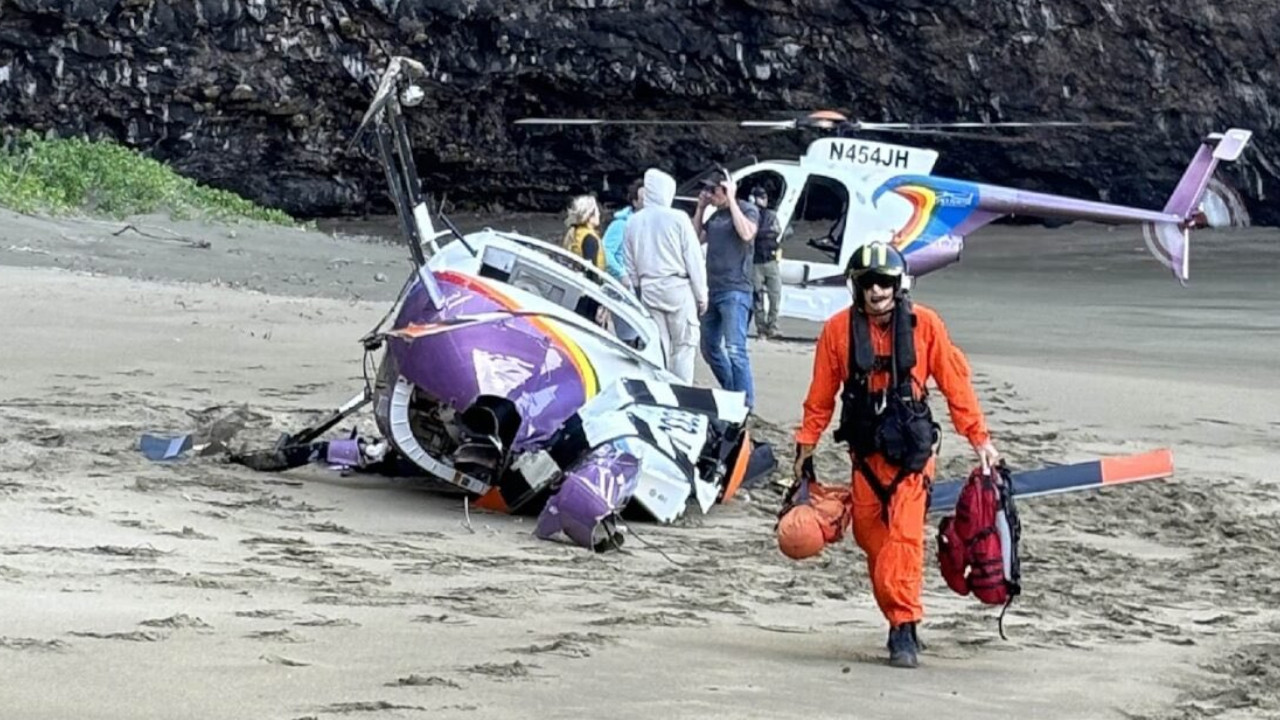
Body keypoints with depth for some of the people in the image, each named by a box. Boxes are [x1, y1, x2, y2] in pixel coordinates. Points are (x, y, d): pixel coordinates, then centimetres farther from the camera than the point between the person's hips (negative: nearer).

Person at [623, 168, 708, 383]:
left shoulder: (633, 222, 5)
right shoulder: (678, 218, -8)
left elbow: (629, 264, 10)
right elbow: (694, 259, -6)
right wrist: (701, 294, 2)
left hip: (648, 290, 4)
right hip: (678, 287, -4)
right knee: (683, 347, 0)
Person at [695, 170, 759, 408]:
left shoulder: (747, 210, -3)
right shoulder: (715, 215, 17)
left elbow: (746, 233, -22)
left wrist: (731, 200, -15)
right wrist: (700, 208, 13)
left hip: (735, 292, -8)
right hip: (713, 290, 8)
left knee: (735, 350, -16)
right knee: (710, 348, 13)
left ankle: (745, 404, -14)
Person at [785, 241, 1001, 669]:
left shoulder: (924, 324, -5)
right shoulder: (839, 329, -1)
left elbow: (956, 384, 0)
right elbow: (821, 396, 8)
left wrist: (979, 439, 0)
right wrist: (806, 446, 9)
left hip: (912, 448, -3)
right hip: (866, 452, 3)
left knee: (905, 535, -14)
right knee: (870, 537, 6)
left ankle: (904, 627, -14)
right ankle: (900, 622, 18)